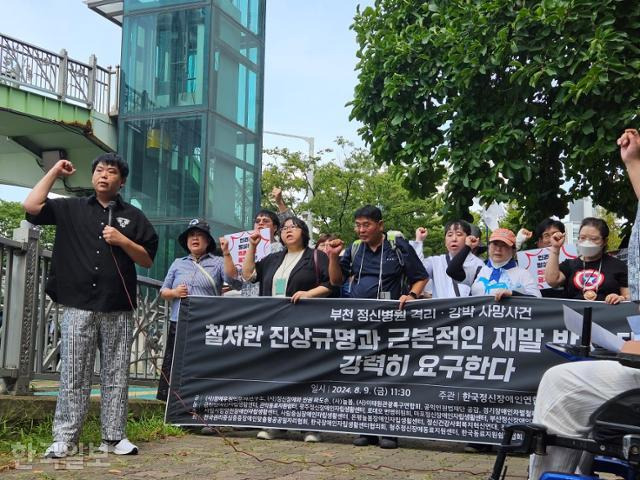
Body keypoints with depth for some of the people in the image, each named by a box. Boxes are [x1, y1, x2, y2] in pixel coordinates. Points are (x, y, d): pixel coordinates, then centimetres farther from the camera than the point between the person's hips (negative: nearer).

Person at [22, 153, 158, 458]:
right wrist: (55, 171, 5)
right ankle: (65, 439, 4)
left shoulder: (133, 217, 13)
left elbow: (148, 260, 10)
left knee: (116, 376, 3)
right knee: (73, 375, 0)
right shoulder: (70, 209, 12)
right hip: (78, 308, -1)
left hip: (118, 310, 1)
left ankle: (113, 437, 9)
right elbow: (31, 206, -1)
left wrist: (123, 241, -7)